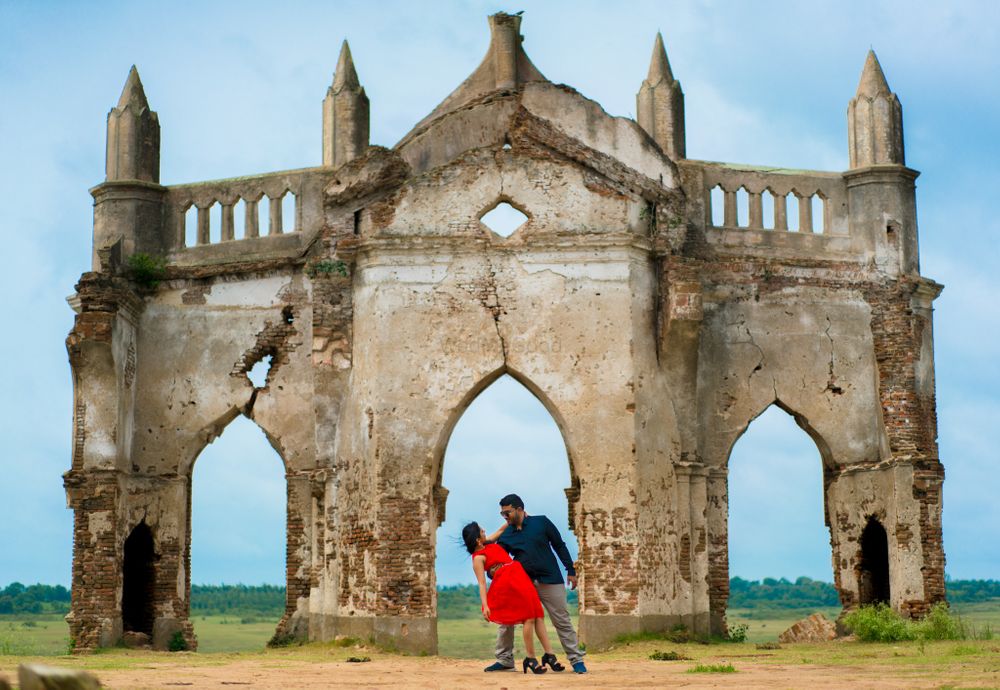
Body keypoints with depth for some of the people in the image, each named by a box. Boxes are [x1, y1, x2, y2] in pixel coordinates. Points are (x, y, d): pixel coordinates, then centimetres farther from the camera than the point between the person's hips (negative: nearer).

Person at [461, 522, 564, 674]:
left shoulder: (488, 544, 16)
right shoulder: (478, 558, -7)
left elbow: (501, 531, 33)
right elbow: (481, 583, -15)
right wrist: (485, 606, -23)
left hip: (520, 578, 8)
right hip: (508, 583, -8)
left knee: (538, 615, 1)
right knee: (529, 617, -12)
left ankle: (549, 654, 1)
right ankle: (531, 658, -4)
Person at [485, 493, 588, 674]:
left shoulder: (541, 522, -4)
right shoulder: (506, 535, 4)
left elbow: (559, 546, 2)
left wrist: (571, 571, 1)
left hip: (550, 580, -3)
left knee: (562, 622, 1)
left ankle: (576, 659, 9)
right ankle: (504, 659, 7)